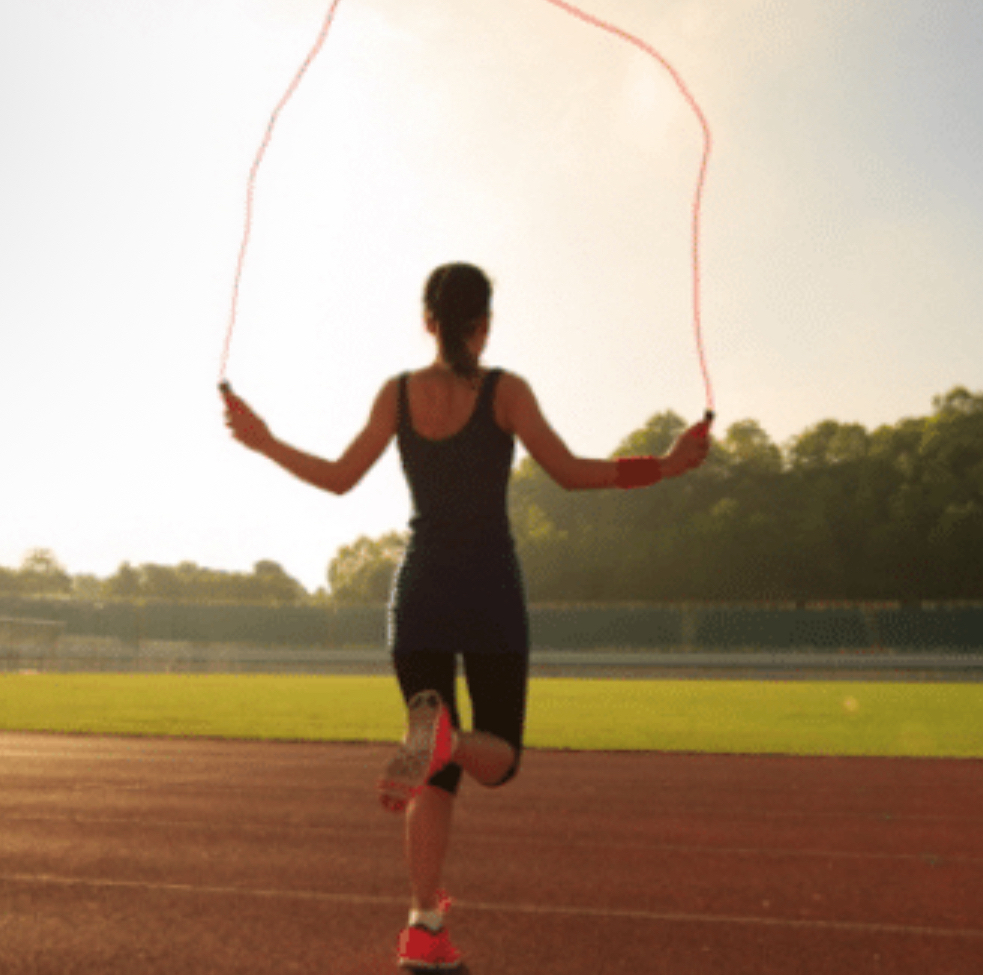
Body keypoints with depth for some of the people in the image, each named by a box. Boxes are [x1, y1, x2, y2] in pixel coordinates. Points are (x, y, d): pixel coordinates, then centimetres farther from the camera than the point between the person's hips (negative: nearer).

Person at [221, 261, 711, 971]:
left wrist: (263, 442, 19)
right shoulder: (504, 391, -5)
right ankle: (443, 738, -27)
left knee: (440, 774, 12)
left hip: (420, 593, 3)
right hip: (491, 597, -3)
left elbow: (339, 478, 5)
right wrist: (669, 465, -10)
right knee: (498, 759, 9)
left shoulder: (398, 393, 2)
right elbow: (569, 472, -13)